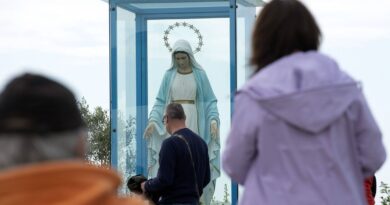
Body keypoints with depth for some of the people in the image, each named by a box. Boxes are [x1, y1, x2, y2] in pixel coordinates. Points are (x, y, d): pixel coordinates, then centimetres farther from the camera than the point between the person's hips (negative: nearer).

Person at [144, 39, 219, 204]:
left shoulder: (200, 75, 3)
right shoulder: (169, 75, 7)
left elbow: (210, 101, 2)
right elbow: (160, 102, 7)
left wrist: (214, 121, -15)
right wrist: (152, 121, -8)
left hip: (193, 122, -1)